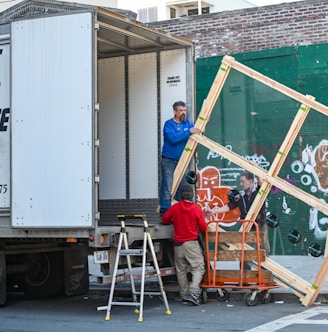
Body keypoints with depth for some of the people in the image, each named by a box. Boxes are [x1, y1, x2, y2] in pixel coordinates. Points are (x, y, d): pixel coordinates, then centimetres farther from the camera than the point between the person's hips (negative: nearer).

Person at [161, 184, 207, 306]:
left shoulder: (175, 207, 0)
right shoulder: (197, 209, -7)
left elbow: (164, 219, 9)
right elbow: (203, 227, -6)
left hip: (178, 244, 3)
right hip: (192, 243, -3)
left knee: (181, 271, 12)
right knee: (198, 268, 0)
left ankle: (184, 295, 13)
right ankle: (193, 292, -17)